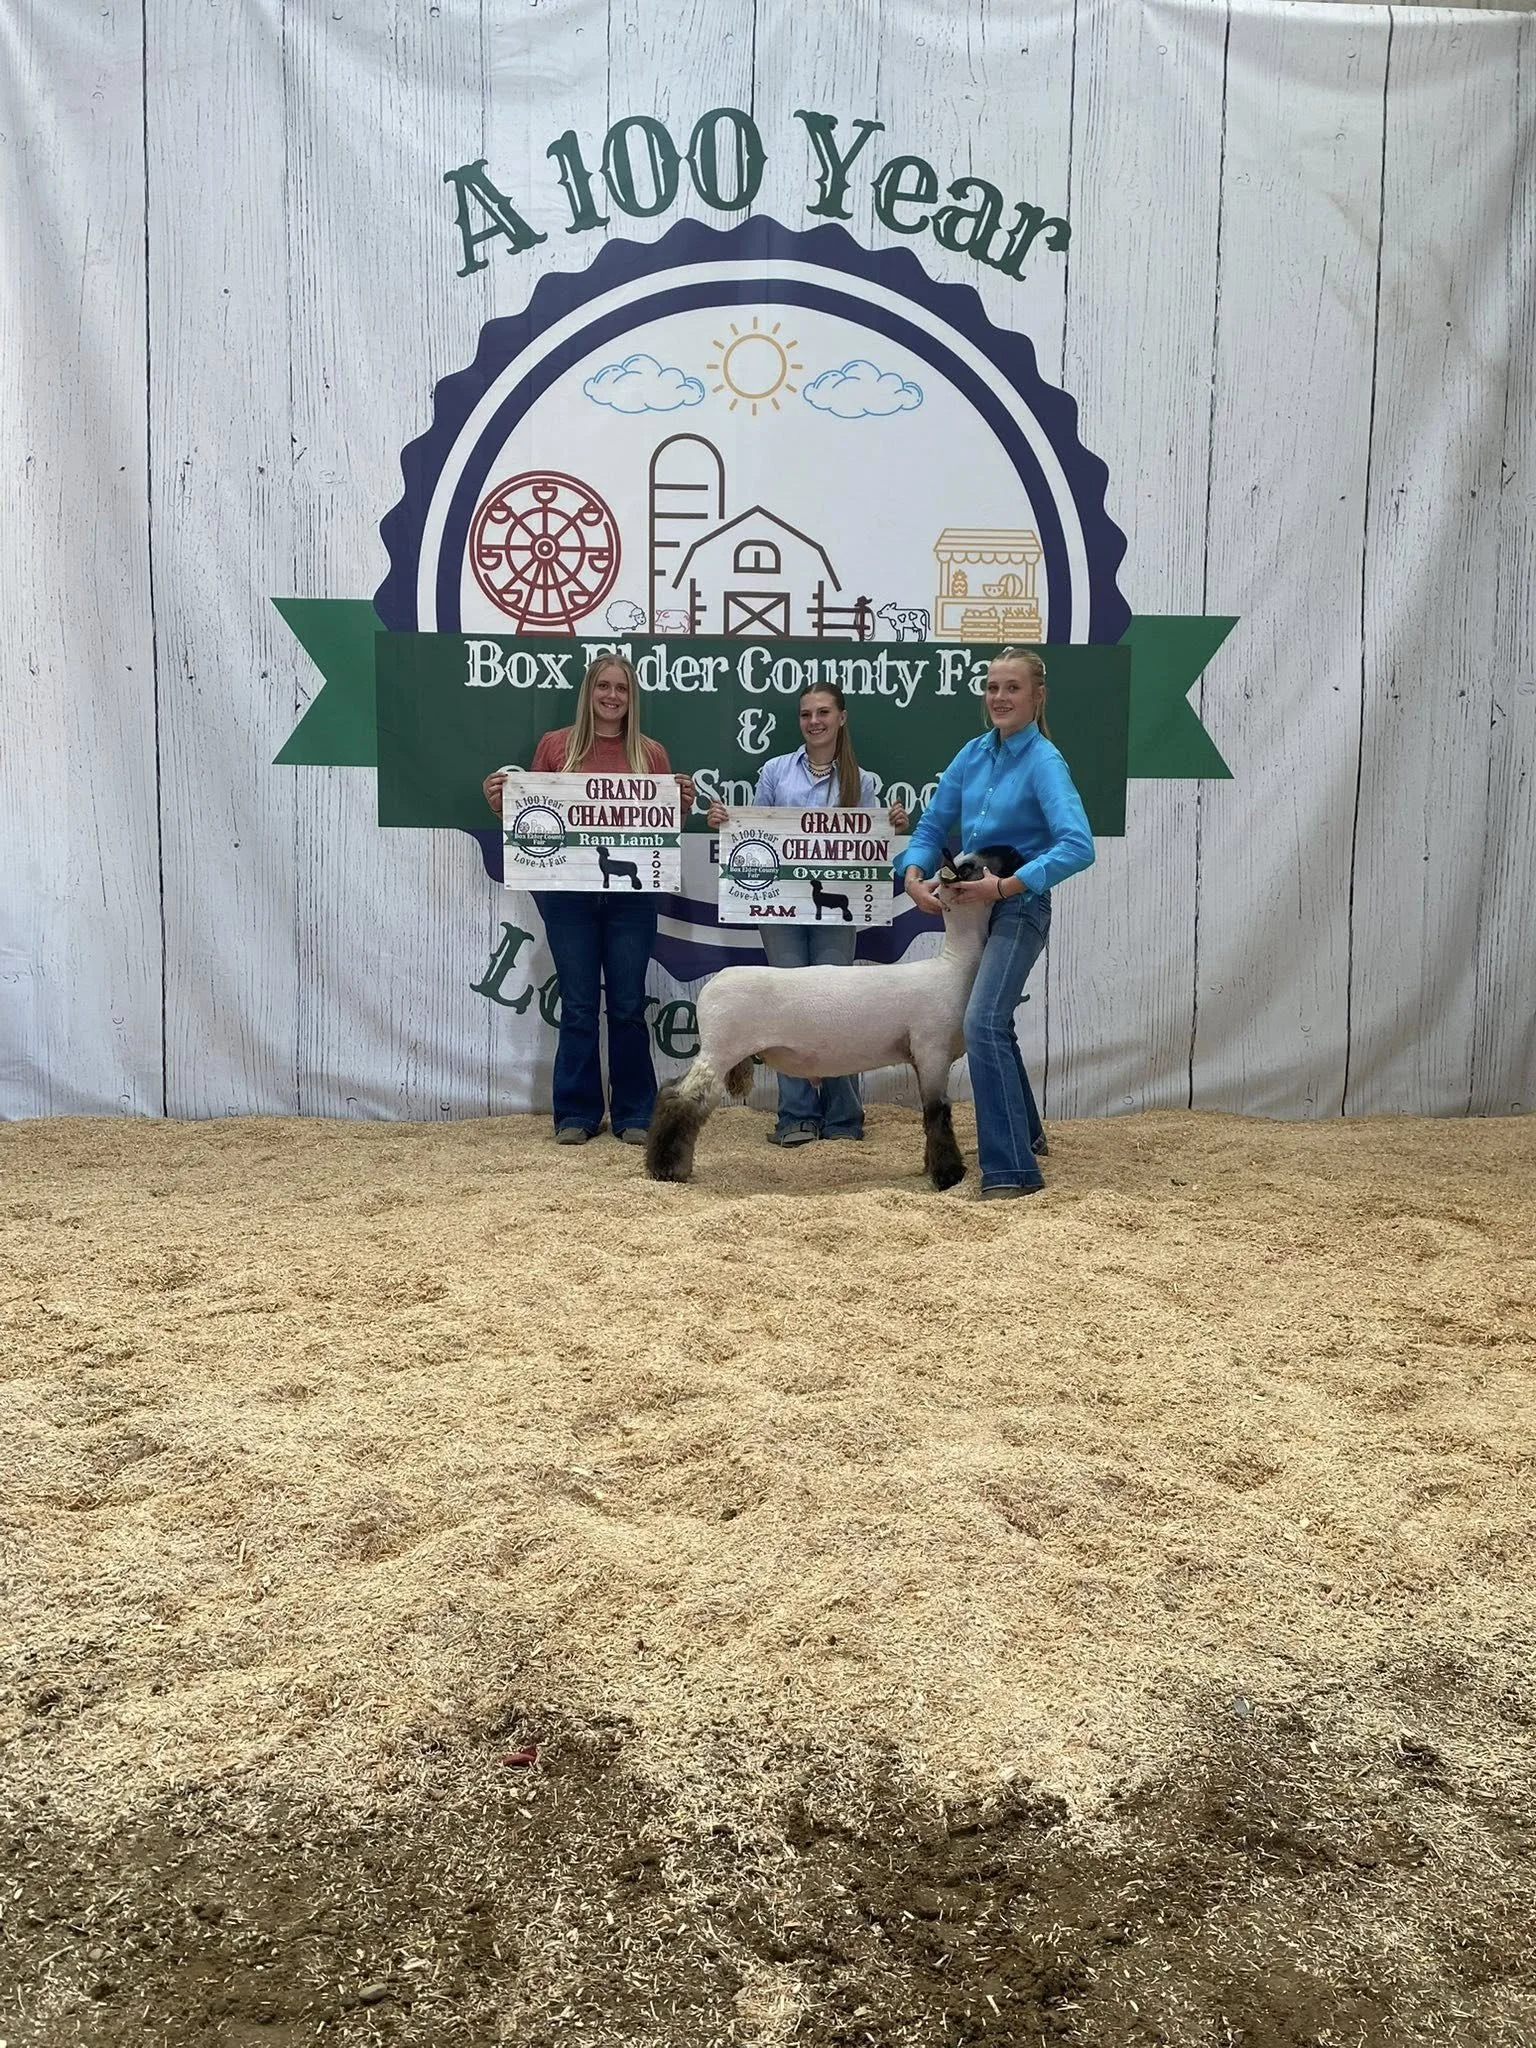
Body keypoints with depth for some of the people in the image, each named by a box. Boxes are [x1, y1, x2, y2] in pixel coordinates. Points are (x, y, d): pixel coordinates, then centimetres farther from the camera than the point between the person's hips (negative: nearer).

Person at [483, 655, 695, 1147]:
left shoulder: (651, 753, 6)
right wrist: (498, 802, -9)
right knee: (578, 1005, 5)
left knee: (628, 1006, 5)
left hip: (629, 894, 0)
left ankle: (633, 1115, 15)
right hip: (569, 892, 0)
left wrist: (685, 804, -11)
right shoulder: (555, 746, 5)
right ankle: (576, 1114, 14)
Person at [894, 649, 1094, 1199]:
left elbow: (1078, 847, -27)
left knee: (984, 1024, -21)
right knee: (994, 1023, 22)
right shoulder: (973, 754, 4)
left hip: (1018, 908, -8)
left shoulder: (1044, 763, -15)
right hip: (970, 904, 8)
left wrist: (1007, 885, -29)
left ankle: (1011, 1169, -18)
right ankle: (1023, 1132, 44)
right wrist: (914, 873, -10)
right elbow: (933, 825, 9)